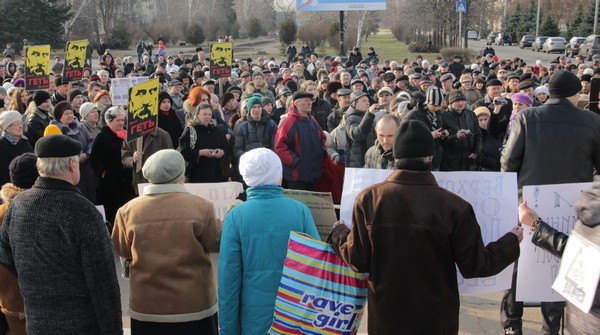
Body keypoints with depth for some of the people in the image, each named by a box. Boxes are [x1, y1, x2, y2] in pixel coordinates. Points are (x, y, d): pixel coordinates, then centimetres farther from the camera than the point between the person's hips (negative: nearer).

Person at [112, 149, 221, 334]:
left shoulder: (129, 210, -9)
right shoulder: (200, 206, -14)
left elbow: (121, 250, 6)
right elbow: (216, 243, -3)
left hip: (147, 308, 1)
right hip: (195, 306, -1)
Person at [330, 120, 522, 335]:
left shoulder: (369, 199, -12)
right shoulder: (455, 206, -15)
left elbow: (358, 260, -6)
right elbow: (475, 266, -8)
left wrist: (338, 233, 15)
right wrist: (512, 241, 9)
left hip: (386, 316, 1)